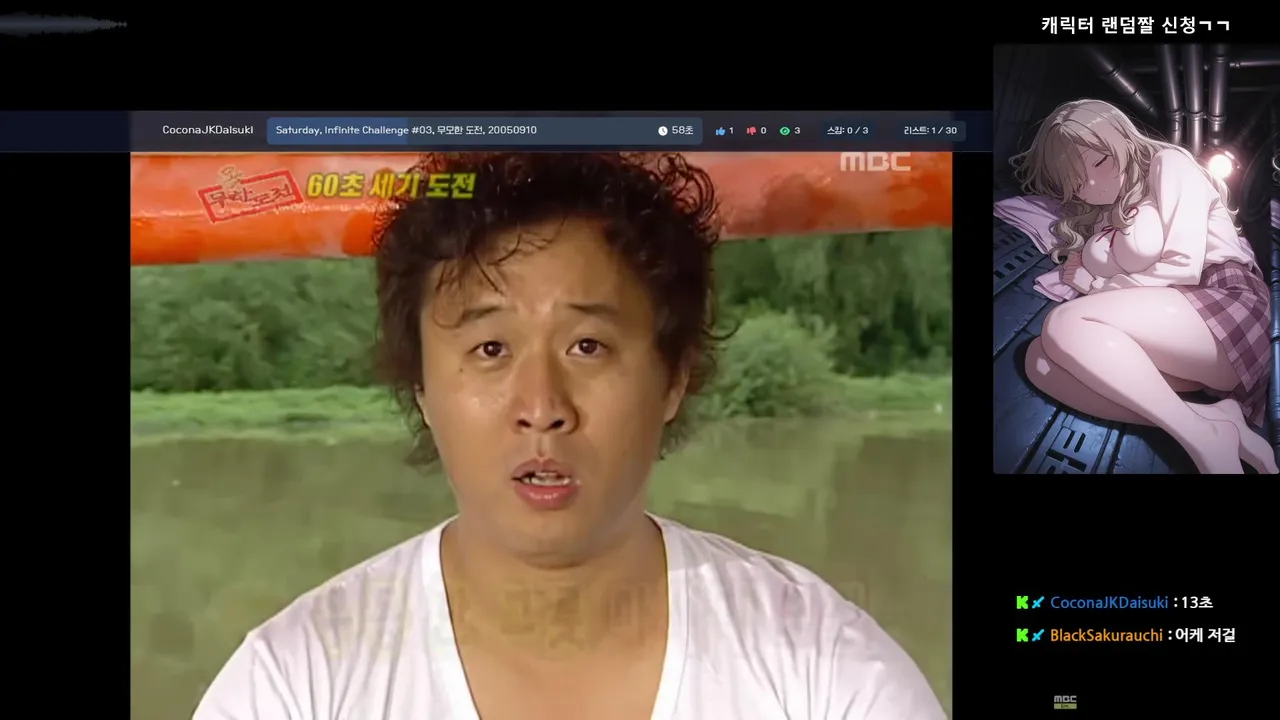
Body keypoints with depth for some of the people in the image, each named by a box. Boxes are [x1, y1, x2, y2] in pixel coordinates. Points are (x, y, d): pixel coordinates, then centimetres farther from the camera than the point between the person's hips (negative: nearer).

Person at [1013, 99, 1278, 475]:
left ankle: (1202, 435, -28)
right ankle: (1208, 418, -29)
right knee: (1041, 358, -17)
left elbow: (1184, 268, -7)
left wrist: (1094, 284, -2)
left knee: (1064, 323, -25)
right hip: (1172, 331, 7)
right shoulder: (1098, 219, 25)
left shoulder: (1168, 165, 6)